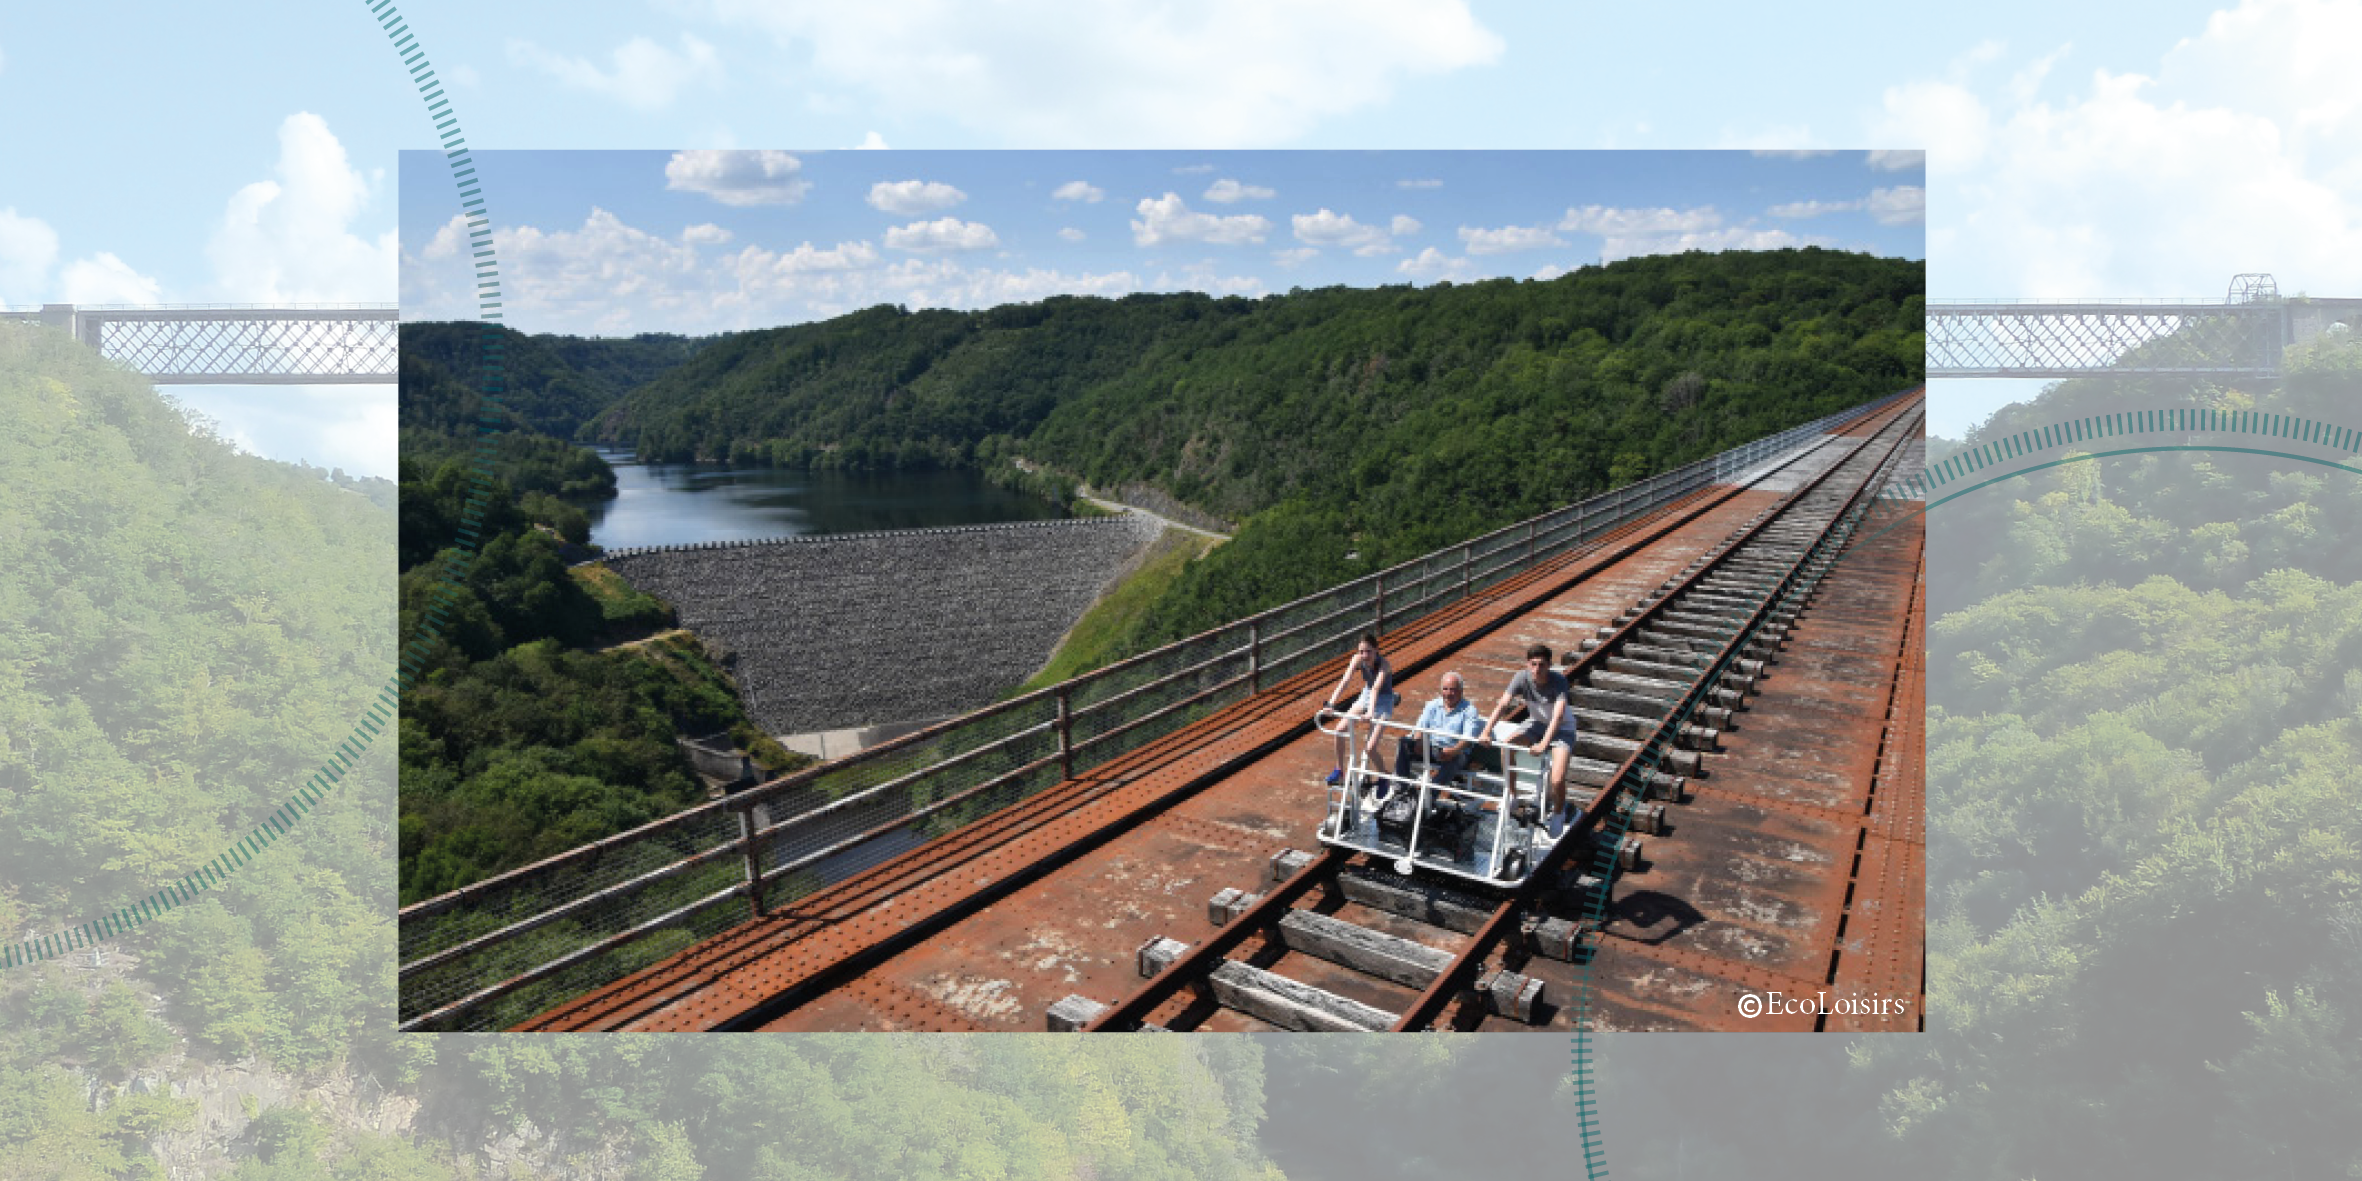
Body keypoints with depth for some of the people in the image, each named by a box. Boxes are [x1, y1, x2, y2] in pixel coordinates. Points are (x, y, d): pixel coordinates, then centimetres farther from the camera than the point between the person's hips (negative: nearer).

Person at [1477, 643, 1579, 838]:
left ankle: (1558, 815, 13)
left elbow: (1558, 716, -38)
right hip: (1536, 723, 4)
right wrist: (1485, 732, -38)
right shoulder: (1522, 677, -20)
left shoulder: (1559, 680, -29)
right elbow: (1502, 705, -26)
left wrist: (1544, 744, -50)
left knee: (1557, 781, -20)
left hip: (1562, 728, -4)